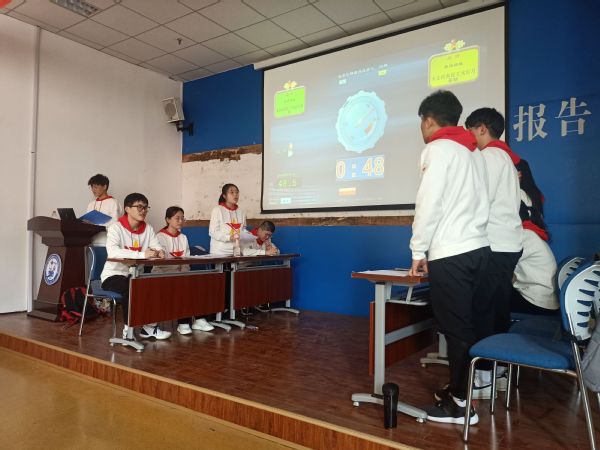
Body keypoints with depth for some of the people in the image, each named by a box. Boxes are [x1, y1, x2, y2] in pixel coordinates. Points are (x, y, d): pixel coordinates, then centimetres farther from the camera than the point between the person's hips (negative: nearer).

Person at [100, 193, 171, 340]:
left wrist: (160, 252, -29)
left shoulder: (148, 228, 4)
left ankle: (150, 326, -2)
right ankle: (129, 328, -15)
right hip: (114, 275, -6)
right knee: (130, 288, -34)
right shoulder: (116, 227, -15)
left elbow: (157, 246, -3)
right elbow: (112, 251, -33)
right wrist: (142, 254, -41)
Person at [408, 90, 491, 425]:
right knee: (472, 325, 13)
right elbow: (479, 202, 11)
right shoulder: (474, 151, 17)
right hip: (478, 248, 8)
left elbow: (429, 205, -14)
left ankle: (461, 404, 10)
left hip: (451, 254, -8)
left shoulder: (439, 148, -6)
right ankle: (463, 388, 26)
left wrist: (419, 251, -7)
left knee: (456, 329, -1)